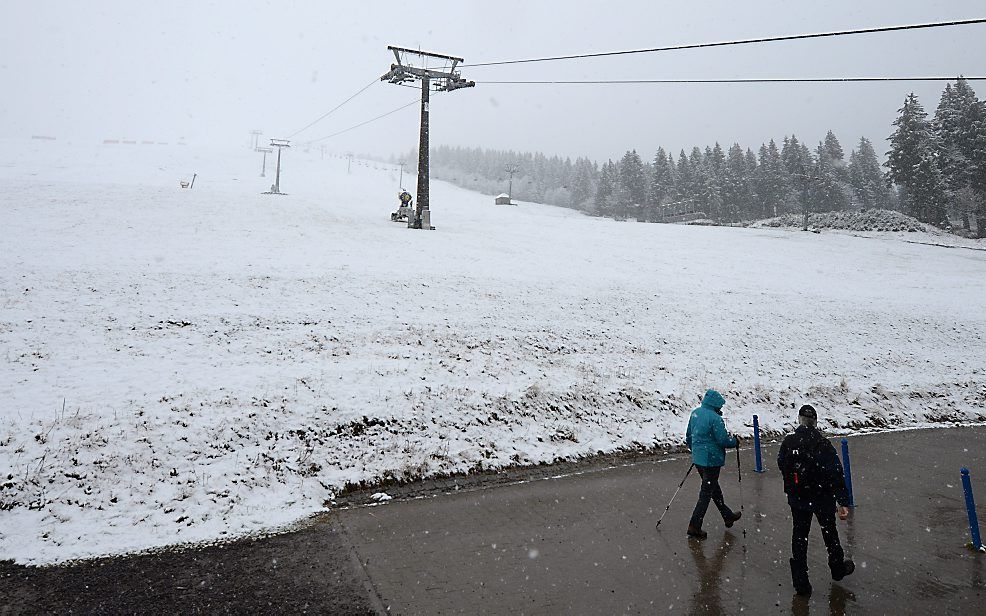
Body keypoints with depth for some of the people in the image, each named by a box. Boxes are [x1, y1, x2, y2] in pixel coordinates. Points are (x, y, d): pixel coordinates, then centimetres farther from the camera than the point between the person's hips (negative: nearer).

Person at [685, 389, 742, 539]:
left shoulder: (695, 413, 5)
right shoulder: (715, 418, -21)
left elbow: (688, 437, 13)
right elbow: (723, 440, -19)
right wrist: (735, 441, 0)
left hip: (697, 458, 8)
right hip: (712, 460, -8)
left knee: (714, 487, 23)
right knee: (706, 492, 0)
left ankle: (728, 516, 40)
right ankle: (694, 526, 2)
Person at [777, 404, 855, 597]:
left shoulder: (788, 442, -10)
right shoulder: (823, 444, -20)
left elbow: (782, 466, 5)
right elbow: (836, 475, -20)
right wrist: (843, 502, -15)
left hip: (797, 499, 2)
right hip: (823, 498, -1)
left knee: (799, 536, 11)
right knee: (829, 532, 21)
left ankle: (801, 582, 13)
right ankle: (838, 568, 44)